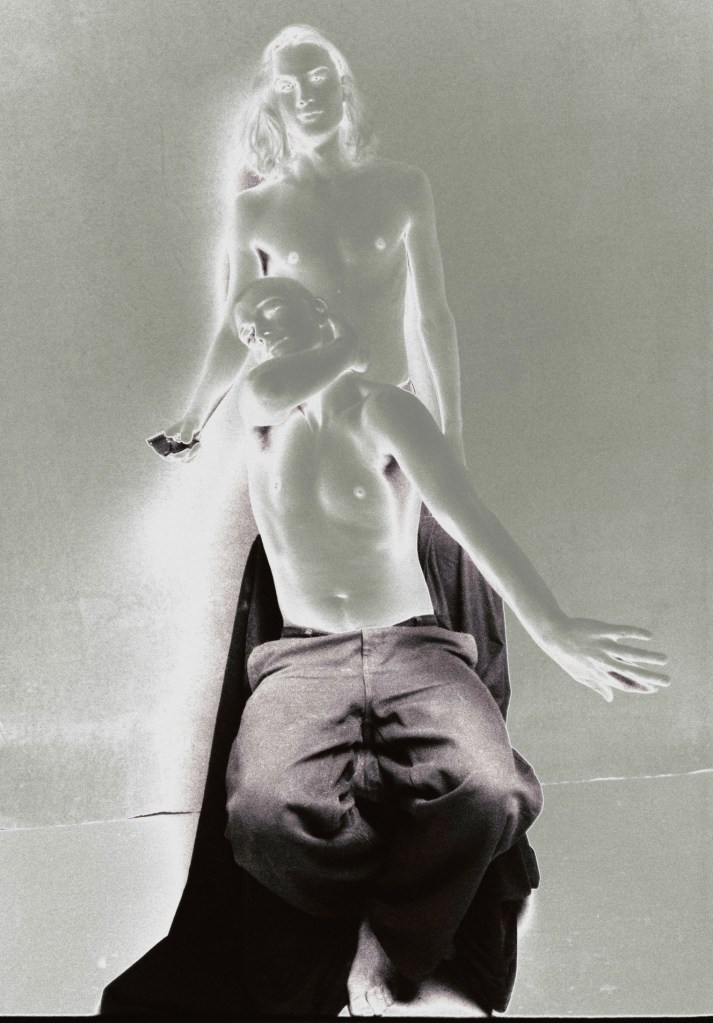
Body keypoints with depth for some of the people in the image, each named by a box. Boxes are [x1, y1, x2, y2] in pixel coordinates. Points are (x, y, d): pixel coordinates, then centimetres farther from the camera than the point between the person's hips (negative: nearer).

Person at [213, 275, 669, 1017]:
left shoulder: (383, 410, 2)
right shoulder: (258, 411, 14)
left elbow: (464, 513, -12)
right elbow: (268, 387, -13)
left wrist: (551, 627, -25)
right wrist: (346, 354, 8)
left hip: (415, 649, -1)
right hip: (304, 661, 2)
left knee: (486, 792, -34)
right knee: (267, 813, -32)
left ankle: (386, 960, -8)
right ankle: (416, 905, -2)